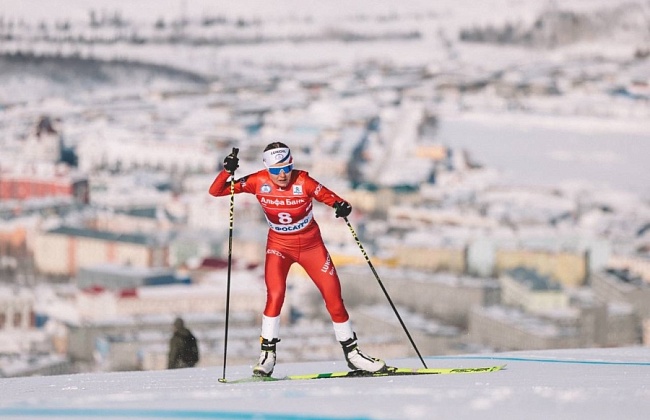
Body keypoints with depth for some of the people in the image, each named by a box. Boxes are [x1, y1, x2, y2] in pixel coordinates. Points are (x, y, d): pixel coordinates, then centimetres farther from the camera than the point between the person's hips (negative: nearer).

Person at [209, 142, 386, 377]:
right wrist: (227, 171, -33)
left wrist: (342, 207, -41)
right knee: (275, 295, -23)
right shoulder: (259, 182, -17)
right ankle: (267, 354, -12)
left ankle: (352, 353, 17)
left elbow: (331, 199, -19)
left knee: (333, 298, 0)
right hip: (279, 246, 0)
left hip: (311, 245, 0)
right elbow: (216, 191, -15)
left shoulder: (303, 182, -21)